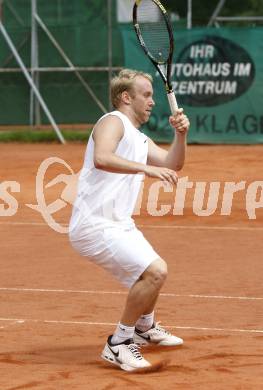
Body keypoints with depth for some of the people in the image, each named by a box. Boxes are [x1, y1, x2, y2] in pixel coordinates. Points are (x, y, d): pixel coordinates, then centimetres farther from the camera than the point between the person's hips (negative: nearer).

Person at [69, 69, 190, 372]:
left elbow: (172, 164, 15)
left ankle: (145, 328, 53)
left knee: (152, 272, 29)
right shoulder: (113, 122, -9)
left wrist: (180, 134, -2)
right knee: (155, 271, -23)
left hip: (118, 224, 11)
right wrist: (147, 168, -37)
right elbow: (102, 158, -29)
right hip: (96, 224, -11)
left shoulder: (140, 139, 20)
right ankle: (119, 343, -14)